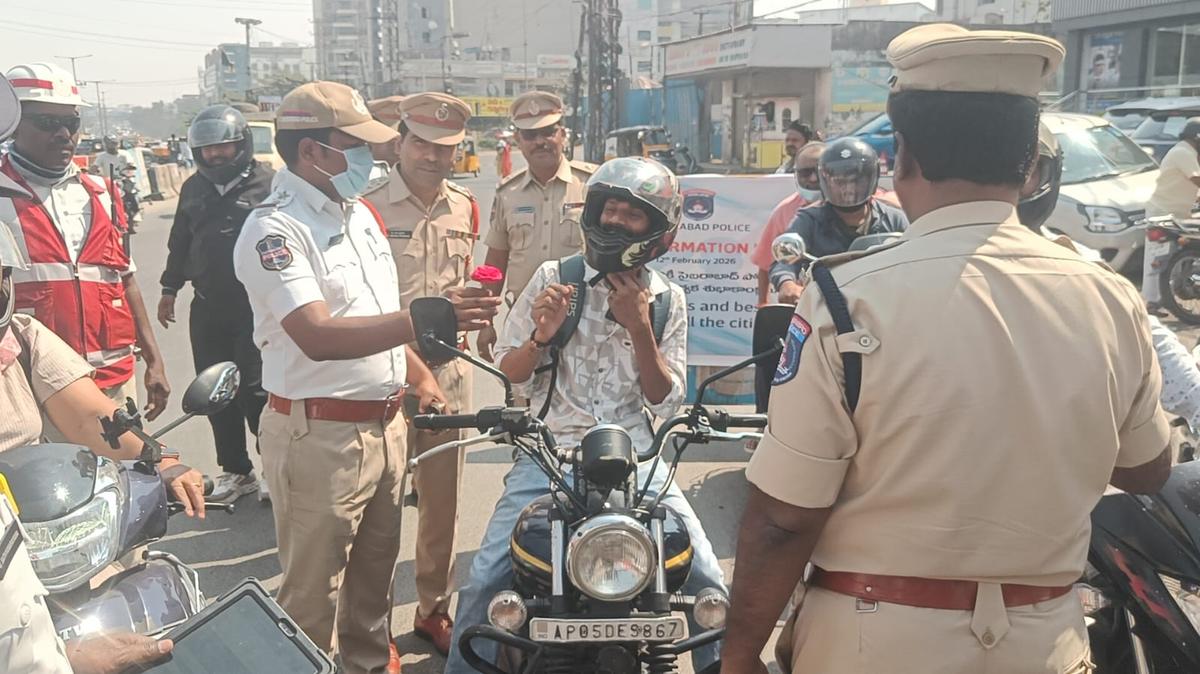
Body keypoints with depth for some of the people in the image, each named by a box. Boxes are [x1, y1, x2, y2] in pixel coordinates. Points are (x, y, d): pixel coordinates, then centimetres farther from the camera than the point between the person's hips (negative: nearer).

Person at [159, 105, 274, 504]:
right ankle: (235, 470, 23)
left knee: (255, 390, -8)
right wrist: (169, 289, 23)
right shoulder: (194, 188, 13)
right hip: (207, 307, 6)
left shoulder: (267, 184, -6)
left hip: (256, 307, -6)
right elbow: (180, 242, 22)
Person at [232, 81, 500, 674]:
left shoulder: (359, 213, 11)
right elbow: (318, 336, -31)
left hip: (385, 423, 9)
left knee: (375, 564, 24)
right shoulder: (274, 229, -17)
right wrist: (421, 320, -40)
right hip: (318, 438, -8)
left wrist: (419, 375, 18)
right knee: (313, 589, 5)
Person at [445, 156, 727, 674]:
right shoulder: (553, 279, 1)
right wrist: (541, 335, -16)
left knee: (705, 580, -3)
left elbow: (666, 401, 0)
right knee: (486, 581, -11)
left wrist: (639, 327, -12)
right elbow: (509, 372, 5)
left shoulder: (667, 300, 5)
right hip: (550, 453, -1)